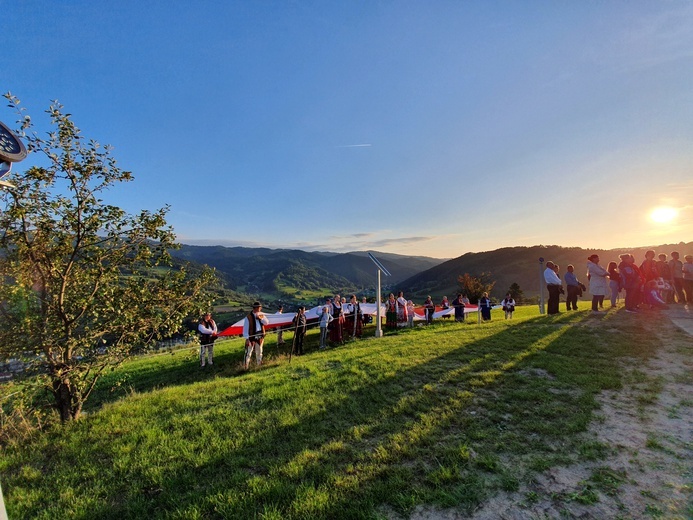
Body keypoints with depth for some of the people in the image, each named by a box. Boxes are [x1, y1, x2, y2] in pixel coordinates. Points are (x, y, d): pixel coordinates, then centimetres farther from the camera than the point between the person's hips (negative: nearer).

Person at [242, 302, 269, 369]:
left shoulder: (261, 315, 3)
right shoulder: (249, 317, -13)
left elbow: (267, 323, -4)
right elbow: (245, 328, -13)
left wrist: (261, 318, -20)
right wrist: (247, 339, -16)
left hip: (260, 336, 5)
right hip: (251, 336, -5)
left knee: (259, 352, 18)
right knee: (248, 352, -3)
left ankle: (259, 365, 33)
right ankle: (245, 367, 6)